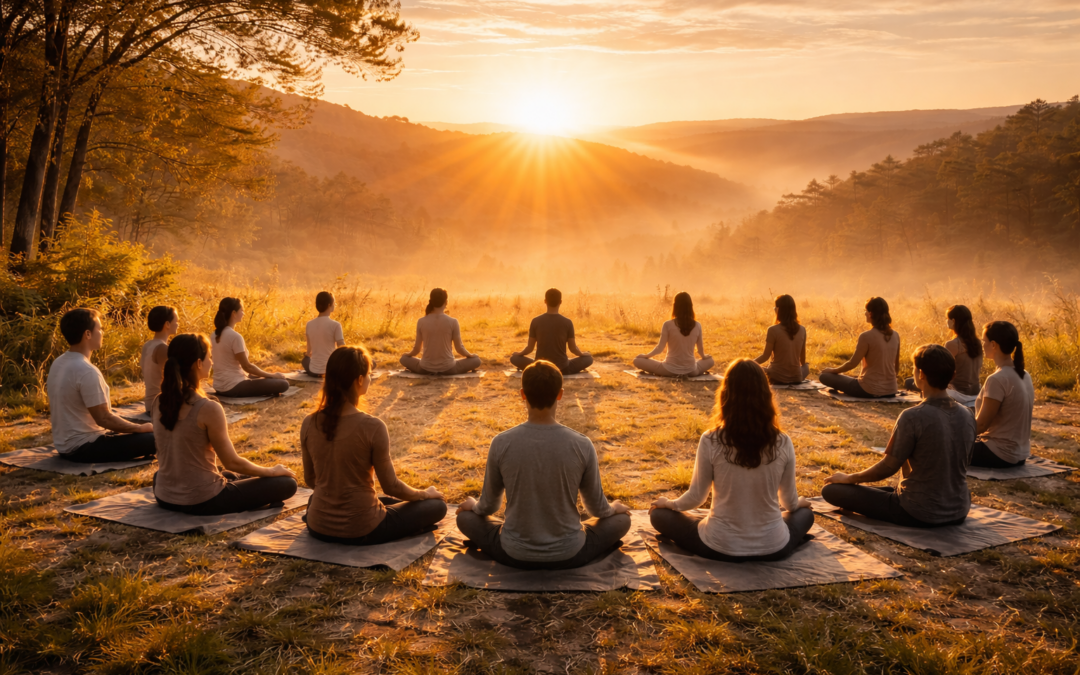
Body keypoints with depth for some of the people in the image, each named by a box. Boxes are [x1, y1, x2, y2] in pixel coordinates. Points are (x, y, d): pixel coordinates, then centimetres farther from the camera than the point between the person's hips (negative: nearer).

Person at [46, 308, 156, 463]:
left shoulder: (57, 363, 6)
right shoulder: (87, 371, -23)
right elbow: (104, 419, -23)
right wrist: (142, 428, -8)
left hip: (64, 445, 10)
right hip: (83, 448, -10)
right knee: (153, 439, -15)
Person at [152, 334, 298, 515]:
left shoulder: (159, 403, -3)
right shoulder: (209, 409, -23)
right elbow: (232, 462, -14)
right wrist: (272, 471, 0)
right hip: (202, 502, -7)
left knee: (235, 476, 36)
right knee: (287, 483, 1)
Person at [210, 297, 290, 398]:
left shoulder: (216, 334, 6)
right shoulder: (235, 336, -20)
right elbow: (247, 366, -16)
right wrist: (272, 375, -4)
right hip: (233, 387, -9)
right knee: (283, 384, -11)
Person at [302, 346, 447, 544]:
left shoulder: (309, 424, -8)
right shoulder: (372, 427, -23)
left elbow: (310, 479, 5)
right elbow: (391, 486, -14)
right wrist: (425, 493, 6)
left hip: (319, 528, 5)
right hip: (360, 532, -5)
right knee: (437, 505, 12)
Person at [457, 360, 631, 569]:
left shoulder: (501, 444, -15)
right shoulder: (582, 446, -15)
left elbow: (489, 505, 1)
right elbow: (597, 507, 0)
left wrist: (473, 505, 25)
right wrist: (613, 508, 24)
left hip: (514, 555, 0)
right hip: (569, 555, 0)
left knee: (465, 517, 26)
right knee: (621, 519, 25)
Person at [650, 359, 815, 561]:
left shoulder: (711, 442, -17)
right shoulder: (783, 444, -11)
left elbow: (696, 497, -5)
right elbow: (790, 502, 4)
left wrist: (669, 503, 17)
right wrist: (799, 502, 29)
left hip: (720, 548, -3)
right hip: (773, 549, 3)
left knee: (660, 514, 20)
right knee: (805, 513, 34)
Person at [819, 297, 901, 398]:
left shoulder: (867, 337, -17)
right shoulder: (895, 336, 1)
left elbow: (852, 364, -12)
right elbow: (896, 366, 10)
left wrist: (833, 370, 4)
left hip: (870, 391, -7)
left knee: (824, 376, 0)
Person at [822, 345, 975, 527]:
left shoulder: (912, 417, -24)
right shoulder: (967, 416, -4)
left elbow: (888, 467, -15)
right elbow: (959, 464, 10)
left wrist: (849, 478, 2)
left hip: (919, 515, -5)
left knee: (831, 489, -4)